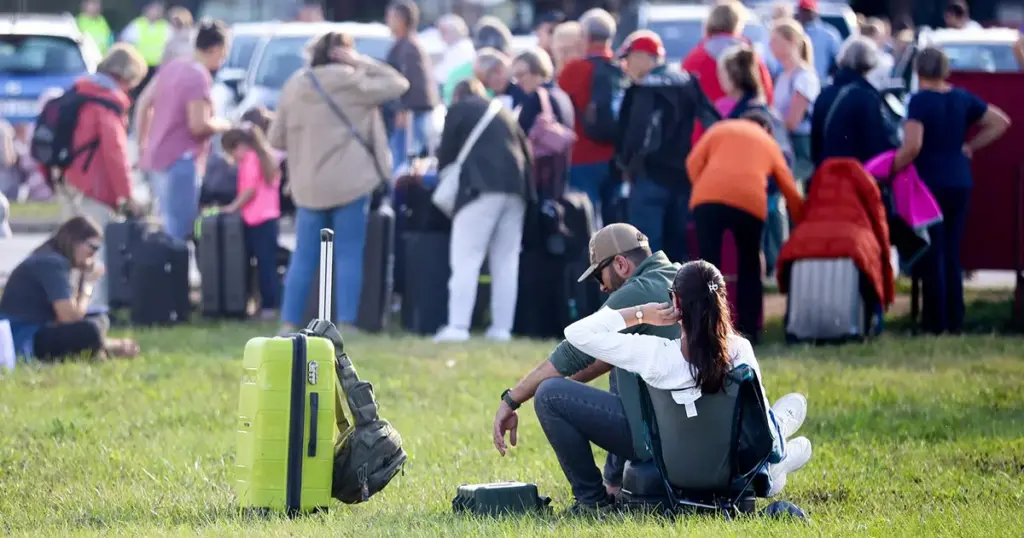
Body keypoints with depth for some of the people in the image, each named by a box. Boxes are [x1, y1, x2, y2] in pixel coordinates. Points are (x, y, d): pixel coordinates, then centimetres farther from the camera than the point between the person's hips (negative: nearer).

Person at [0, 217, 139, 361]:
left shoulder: (51, 259, 14)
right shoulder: (53, 263, -17)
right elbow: (70, 317, -19)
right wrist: (88, 282, -8)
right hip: (22, 340, -11)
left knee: (99, 320, 19)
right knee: (90, 330, -30)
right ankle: (111, 347, -2)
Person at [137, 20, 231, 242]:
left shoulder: (173, 67, 11)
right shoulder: (199, 77, -17)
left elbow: (143, 104, 18)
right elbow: (198, 125, -22)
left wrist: (143, 144, 25)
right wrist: (222, 125, -3)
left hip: (158, 157, 10)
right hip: (181, 161, -10)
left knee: (170, 227, 17)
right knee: (179, 232, -8)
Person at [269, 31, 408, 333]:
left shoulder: (294, 86, 7)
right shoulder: (351, 82, -7)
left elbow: (277, 139, 10)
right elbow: (398, 84, 0)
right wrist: (361, 62, 1)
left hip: (308, 185, 4)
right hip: (350, 182, -4)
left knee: (303, 258, 9)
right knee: (349, 256, 1)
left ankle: (289, 324, 7)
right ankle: (345, 325, -4)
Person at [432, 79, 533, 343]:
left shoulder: (459, 109, 12)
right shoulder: (504, 112, 27)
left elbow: (446, 153, 11)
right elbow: (526, 149, 20)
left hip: (482, 185, -5)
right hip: (517, 186, 5)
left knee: (465, 260, -6)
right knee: (505, 261, 8)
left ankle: (457, 326, -14)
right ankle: (501, 328, 3)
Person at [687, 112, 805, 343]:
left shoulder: (721, 128, 28)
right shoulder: (769, 143, 31)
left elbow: (694, 162, 12)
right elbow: (790, 190, 32)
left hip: (708, 197, 0)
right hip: (750, 202, 0)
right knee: (749, 265, 18)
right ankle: (748, 329, 15)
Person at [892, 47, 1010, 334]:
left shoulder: (920, 101, -12)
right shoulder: (962, 98, 5)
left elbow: (912, 147, -23)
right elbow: (1000, 122, 12)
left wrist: (890, 169, -9)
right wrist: (970, 146, 13)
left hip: (929, 181, -5)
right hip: (960, 183, 5)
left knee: (931, 256, 0)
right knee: (952, 254, 13)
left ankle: (936, 321, 0)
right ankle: (955, 319, 13)